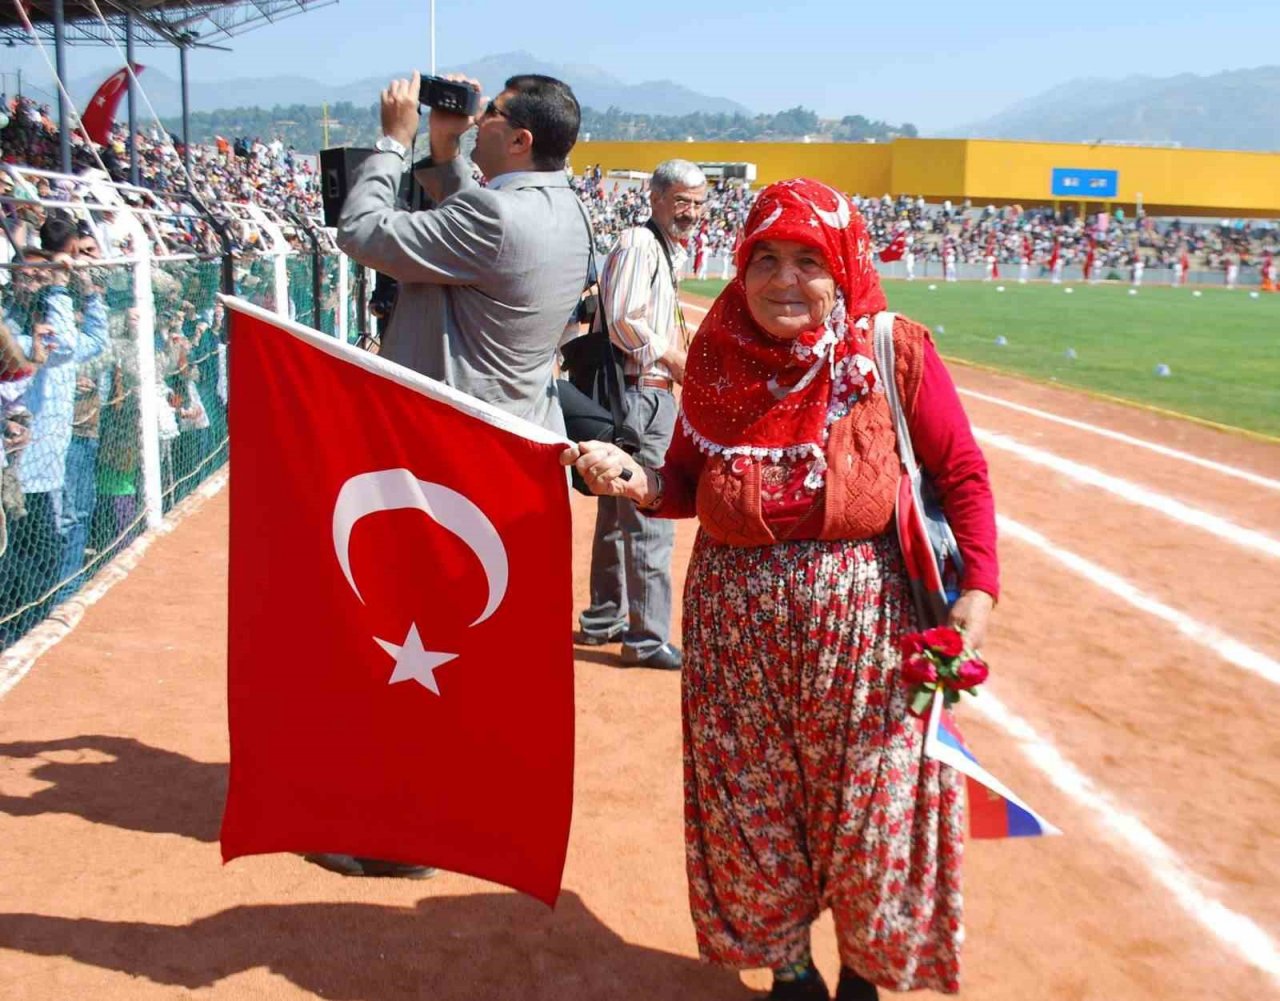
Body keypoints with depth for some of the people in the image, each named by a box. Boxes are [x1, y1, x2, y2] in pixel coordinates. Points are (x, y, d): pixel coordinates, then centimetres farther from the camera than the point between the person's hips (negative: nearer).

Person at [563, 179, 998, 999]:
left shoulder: (894, 355, -7)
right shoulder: (717, 359, 0)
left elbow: (963, 475, -2)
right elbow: (687, 486, 8)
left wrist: (979, 589, -11)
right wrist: (638, 482, -13)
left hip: (862, 620, -2)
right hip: (737, 624, 3)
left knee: (867, 806, 7)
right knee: (752, 807, 12)